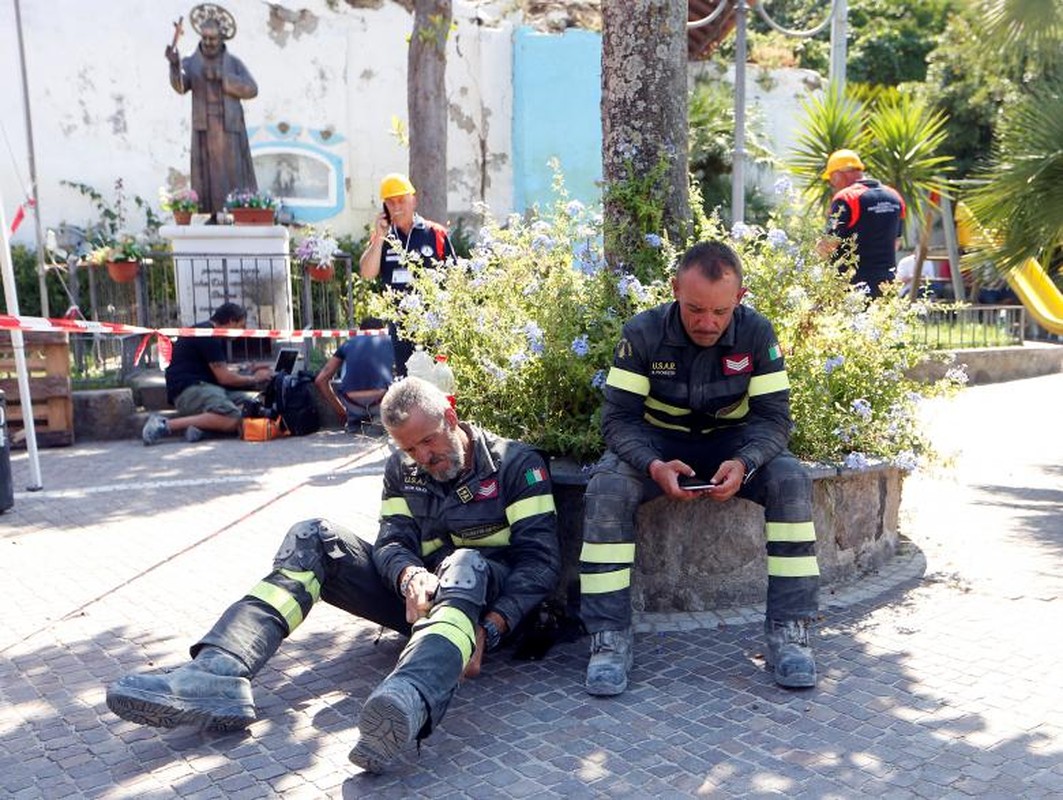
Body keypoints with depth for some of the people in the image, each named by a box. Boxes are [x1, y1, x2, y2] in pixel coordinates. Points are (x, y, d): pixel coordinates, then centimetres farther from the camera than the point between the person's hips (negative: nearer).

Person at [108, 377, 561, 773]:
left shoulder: (514, 463, -6)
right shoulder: (402, 470, 9)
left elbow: (541, 556, -13)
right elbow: (392, 542, -2)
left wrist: (490, 630, -27)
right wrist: (410, 576, -28)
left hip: (489, 596, -4)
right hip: (419, 594, 5)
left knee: (464, 566, -41)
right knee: (313, 539, -14)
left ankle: (406, 702, -71)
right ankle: (218, 674, -35)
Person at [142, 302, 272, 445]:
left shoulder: (211, 334, 22)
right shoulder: (207, 335, -10)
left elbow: (219, 369, 34)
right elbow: (224, 377, -11)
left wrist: (249, 368, 32)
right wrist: (253, 379, 3)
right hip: (187, 389, -10)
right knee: (232, 419, -33)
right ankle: (166, 426, -26)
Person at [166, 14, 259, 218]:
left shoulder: (234, 63, 7)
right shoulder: (190, 63, 7)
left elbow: (251, 89, -7)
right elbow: (180, 86, -13)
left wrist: (221, 77, -16)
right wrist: (174, 64, -33)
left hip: (230, 129, -1)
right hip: (204, 130, 1)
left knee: (234, 175, -6)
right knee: (207, 177, -4)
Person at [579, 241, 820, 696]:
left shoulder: (757, 333, -13)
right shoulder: (643, 333, -16)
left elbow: (773, 417, -13)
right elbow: (619, 417, -18)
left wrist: (743, 464, -35)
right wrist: (654, 466, -38)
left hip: (732, 442, 1)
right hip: (656, 443, -1)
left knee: (791, 481, -27)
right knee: (607, 487, -31)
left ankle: (789, 631, -18)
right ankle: (610, 638, -24)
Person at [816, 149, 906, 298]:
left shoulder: (845, 198, -13)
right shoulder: (894, 197, 11)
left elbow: (829, 246, -16)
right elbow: (896, 242, 19)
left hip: (852, 283, -7)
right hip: (887, 281, 7)